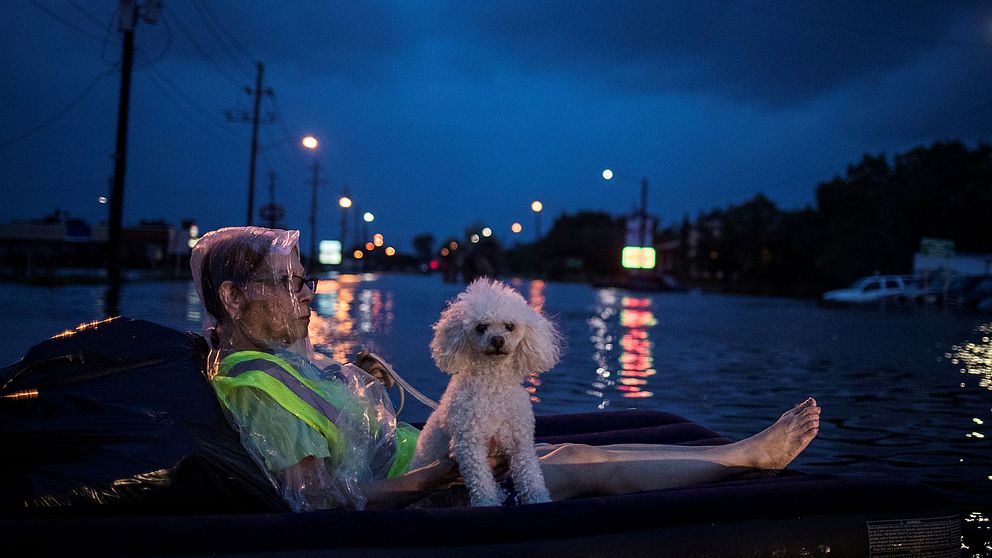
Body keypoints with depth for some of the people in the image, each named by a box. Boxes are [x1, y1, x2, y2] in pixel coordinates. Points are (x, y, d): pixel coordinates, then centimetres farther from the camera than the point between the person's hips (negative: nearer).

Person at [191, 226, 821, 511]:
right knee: (594, 469, -7)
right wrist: (450, 470, -25)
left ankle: (749, 450, 9)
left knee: (574, 451, 4)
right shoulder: (256, 381, -22)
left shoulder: (280, 357, 10)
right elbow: (323, 499, -27)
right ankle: (751, 455, 7)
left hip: (405, 461, 10)